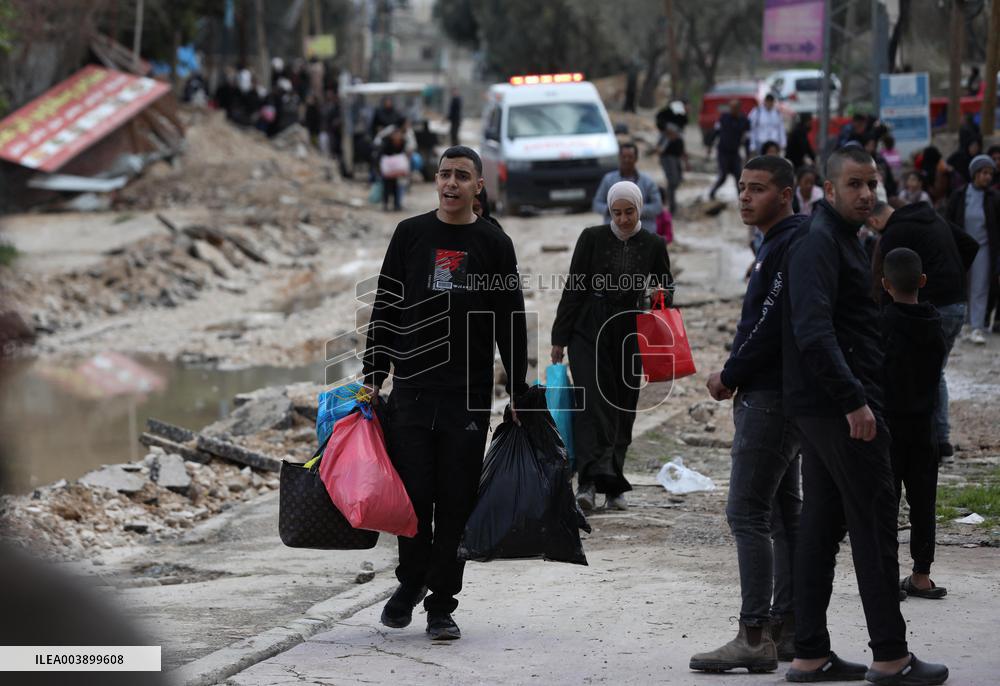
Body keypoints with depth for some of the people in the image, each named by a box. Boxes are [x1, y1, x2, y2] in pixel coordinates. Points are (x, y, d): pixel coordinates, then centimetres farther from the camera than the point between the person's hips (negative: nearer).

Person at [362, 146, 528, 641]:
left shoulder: (494, 243, 5)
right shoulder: (411, 234, 7)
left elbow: (511, 322, 7)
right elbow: (386, 307, 9)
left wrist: (519, 392, 4)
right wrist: (373, 375, 2)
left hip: (469, 395, -1)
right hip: (411, 390, 1)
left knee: (456, 502, 0)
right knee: (412, 494, -1)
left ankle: (442, 604, 8)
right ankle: (412, 580, 23)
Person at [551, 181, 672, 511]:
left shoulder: (653, 245, 4)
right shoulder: (592, 238, -2)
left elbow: (665, 287, 14)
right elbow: (573, 287, 1)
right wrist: (560, 337, -1)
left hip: (629, 335, 3)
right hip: (589, 332, -3)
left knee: (623, 409, 4)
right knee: (593, 403, -15)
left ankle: (613, 487, 12)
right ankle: (591, 480, -25)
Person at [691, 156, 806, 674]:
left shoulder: (791, 244, -15)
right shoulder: (777, 244, 17)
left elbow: (771, 324, -22)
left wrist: (731, 377, -12)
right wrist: (735, 376, 9)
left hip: (770, 397, -11)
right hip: (768, 394, 11)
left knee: (747, 513, -11)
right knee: (782, 511, 12)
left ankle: (754, 636, -11)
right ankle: (787, 628, 17)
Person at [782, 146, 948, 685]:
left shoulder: (840, 238, 19)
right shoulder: (819, 243, -14)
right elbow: (814, 332, -25)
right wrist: (854, 400, -27)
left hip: (821, 409, 10)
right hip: (837, 403, -10)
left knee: (821, 525, 9)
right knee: (875, 525, -5)